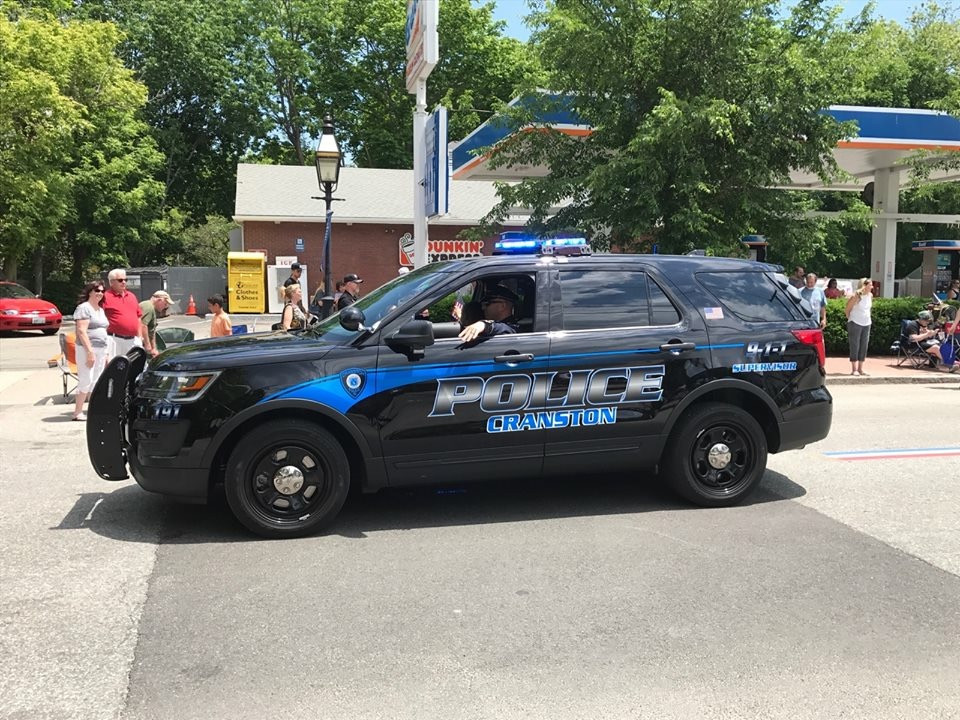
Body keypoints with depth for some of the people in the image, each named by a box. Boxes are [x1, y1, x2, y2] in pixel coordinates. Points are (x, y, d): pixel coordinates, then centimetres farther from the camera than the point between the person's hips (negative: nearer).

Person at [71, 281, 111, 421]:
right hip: (87, 349, -8)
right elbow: (81, 331, -15)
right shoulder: (84, 308, -7)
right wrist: (90, 352, -20)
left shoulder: (100, 310, 19)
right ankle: (77, 413, -2)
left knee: (96, 382, 8)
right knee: (86, 381, -8)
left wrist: (107, 353, 19)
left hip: (101, 350, 8)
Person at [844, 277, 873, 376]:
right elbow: (847, 310, -6)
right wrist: (851, 319, 3)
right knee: (855, 346, -3)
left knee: (864, 346, 7)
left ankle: (860, 369, 15)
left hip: (866, 324, 6)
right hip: (855, 324, -6)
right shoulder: (856, 296, -14)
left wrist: (867, 318, 11)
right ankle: (854, 369, 2)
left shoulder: (870, 296, 5)